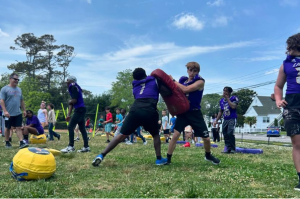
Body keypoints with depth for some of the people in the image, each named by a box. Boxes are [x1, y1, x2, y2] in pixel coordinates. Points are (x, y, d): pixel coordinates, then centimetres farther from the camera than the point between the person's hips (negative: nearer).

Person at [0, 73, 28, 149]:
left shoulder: (19, 89, 13)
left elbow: (21, 101, 19)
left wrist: (24, 110, 14)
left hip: (18, 113, 4)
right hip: (9, 114, -4)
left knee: (19, 128, -2)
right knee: (7, 128, 9)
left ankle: (22, 142, -8)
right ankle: (7, 143, 22)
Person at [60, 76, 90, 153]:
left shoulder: (73, 87, -9)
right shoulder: (72, 88, 20)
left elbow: (74, 100, -19)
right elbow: (72, 103, 19)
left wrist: (70, 101, 4)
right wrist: (69, 115, 16)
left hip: (80, 109, -10)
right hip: (80, 110, 10)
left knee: (70, 127, -8)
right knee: (82, 128, 10)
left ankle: (71, 146, -8)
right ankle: (86, 147, 12)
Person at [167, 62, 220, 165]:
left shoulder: (200, 81, -9)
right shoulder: (182, 80, 5)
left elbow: (185, 90, -23)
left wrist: (173, 80, -15)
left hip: (195, 113, -2)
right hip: (183, 111, 2)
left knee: (206, 138, 4)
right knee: (175, 135, -13)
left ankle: (208, 155, 33)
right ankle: (168, 158, -1)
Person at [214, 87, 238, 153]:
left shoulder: (234, 98, -6)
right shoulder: (221, 100, 12)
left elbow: (233, 106, -26)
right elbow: (220, 111, 19)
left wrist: (227, 98, -18)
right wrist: (216, 120, 14)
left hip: (232, 119, -6)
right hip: (225, 119, 6)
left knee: (230, 133, -17)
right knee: (225, 134, 4)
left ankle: (232, 149, -6)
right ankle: (228, 148, 12)